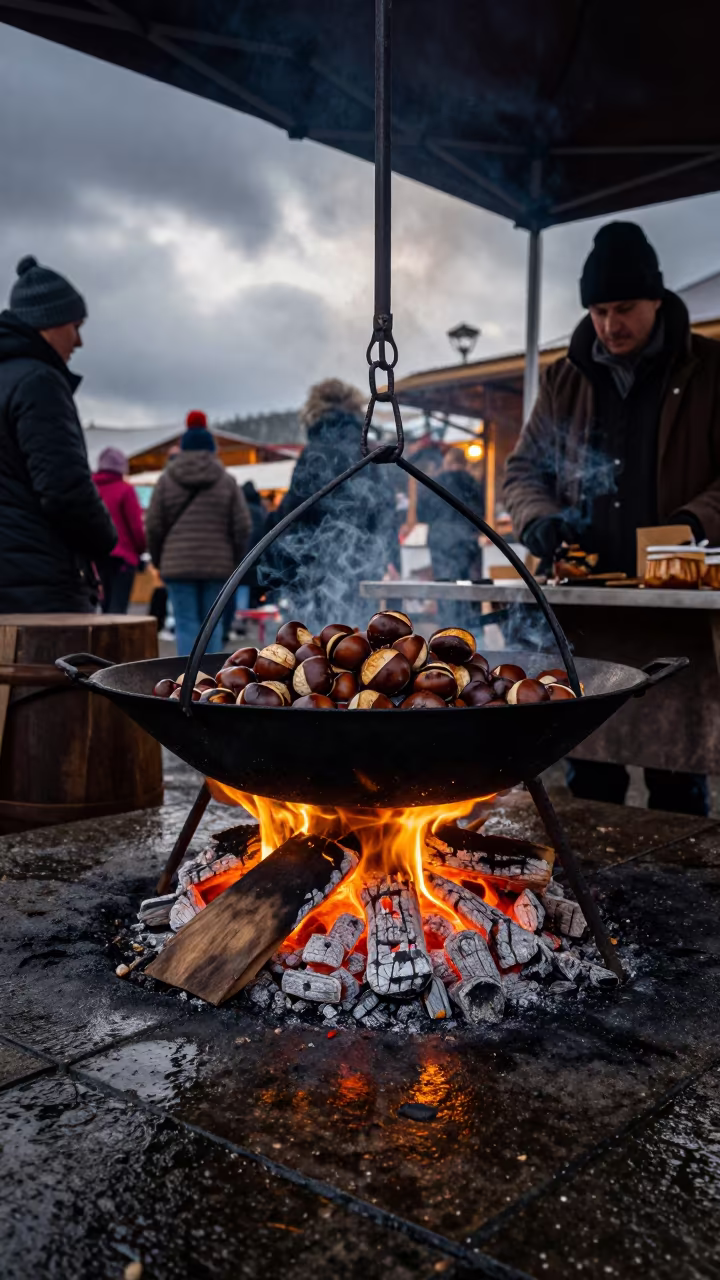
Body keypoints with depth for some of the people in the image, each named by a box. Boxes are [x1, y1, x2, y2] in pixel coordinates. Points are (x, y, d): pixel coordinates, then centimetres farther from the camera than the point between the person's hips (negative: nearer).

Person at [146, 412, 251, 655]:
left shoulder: (166, 480, 4)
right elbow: (242, 527, 0)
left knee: (186, 624, 1)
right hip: (218, 564, 1)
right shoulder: (226, 481, 4)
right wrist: (234, 561, 12)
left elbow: (154, 526, 2)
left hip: (178, 564, 0)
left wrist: (158, 561, 15)